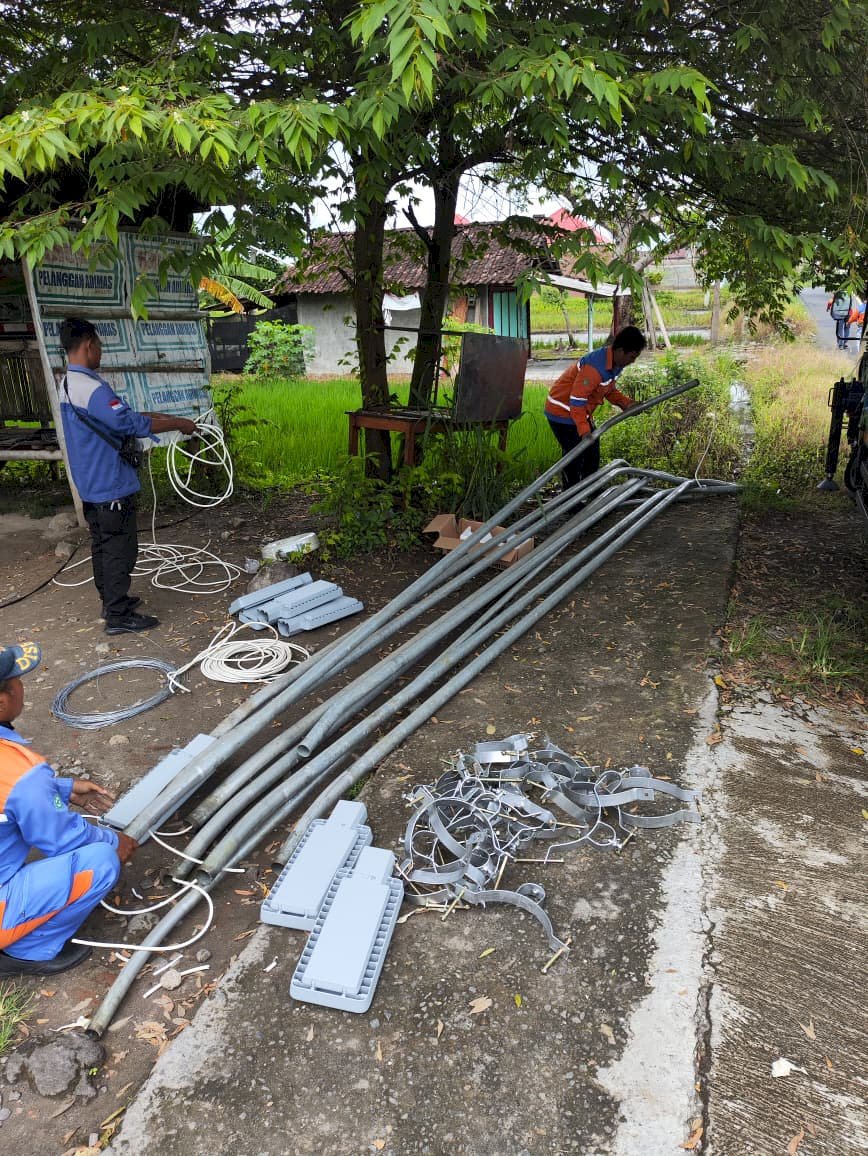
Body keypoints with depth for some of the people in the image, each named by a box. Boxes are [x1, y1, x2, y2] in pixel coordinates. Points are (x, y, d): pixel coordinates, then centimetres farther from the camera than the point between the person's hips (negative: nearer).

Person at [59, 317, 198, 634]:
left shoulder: (68, 384, 11)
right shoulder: (92, 388, -23)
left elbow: (118, 416, 17)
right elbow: (133, 424, -26)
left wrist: (163, 417, 14)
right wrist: (180, 424, -15)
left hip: (91, 484, 10)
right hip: (111, 486, -10)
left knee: (103, 545, 18)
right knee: (120, 549, -2)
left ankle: (111, 600, 31)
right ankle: (118, 616, 4)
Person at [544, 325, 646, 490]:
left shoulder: (615, 364, 1)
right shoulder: (595, 366, -30)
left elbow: (609, 389, 15)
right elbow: (577, 399, -31)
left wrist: (626, 402, -3)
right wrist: (584, 429, -32)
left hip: (581, 412, 10)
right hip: (562, 412, -10)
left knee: (592, 453, 14)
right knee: (574, 456, -8)